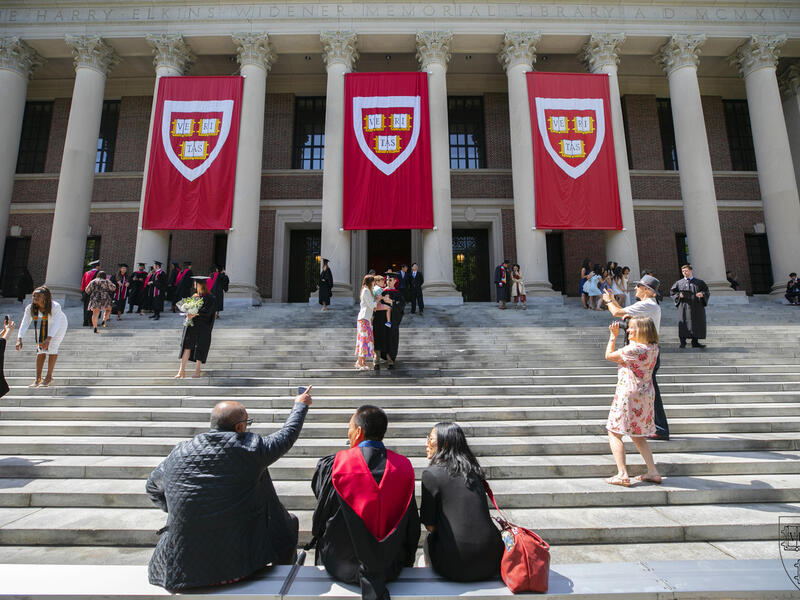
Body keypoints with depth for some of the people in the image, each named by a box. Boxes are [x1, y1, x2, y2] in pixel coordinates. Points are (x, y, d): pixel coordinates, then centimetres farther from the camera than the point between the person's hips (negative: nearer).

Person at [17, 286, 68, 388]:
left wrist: (48, 339, -50)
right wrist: (19, 339, -37)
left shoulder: (55, 307, -35)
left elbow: (55, 325, -40)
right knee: (40, 349, -2)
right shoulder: (30, 308, -22)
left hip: (59, 325, -4)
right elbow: (24, 324, -25)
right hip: (43, 326, 4)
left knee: (52, 347, -12)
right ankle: (38, 378, 5)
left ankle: (49, 377, -1)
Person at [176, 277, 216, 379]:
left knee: (200, 348, 1)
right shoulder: (194, 296, 14)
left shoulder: (209, 297, -5)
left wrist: (195, 314, -26)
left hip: (202, 327, -5)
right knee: (187, 346, -3)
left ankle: (198, 370, 12)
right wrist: (189, 314, -6)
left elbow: (207, 311, -16)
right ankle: (182, 370, -4)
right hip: (191, 325, 5)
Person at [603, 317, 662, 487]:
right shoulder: (653, 348, 5)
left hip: (629, 395, -9)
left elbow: (608, 355, -10)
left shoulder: (634, 349, -21)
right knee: (638, 436, 20)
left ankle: (622, 474, -5)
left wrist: (613, 336, 0)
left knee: (614, 434, 0)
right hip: (646, 395, 9)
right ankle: (653, 472, 20)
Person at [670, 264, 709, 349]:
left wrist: (702, 294, -15)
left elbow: (707, 292, 7)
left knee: (697, 324, 3)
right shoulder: (679, 283, 9)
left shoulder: (699, 282, 9)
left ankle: (695, 342, 13)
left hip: (696, 307, 1)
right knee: (683, 323, -5)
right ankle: (683, 342, 1)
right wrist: (678, 295, -9)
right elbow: (672, 291, 10)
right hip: (684, 307, -1)